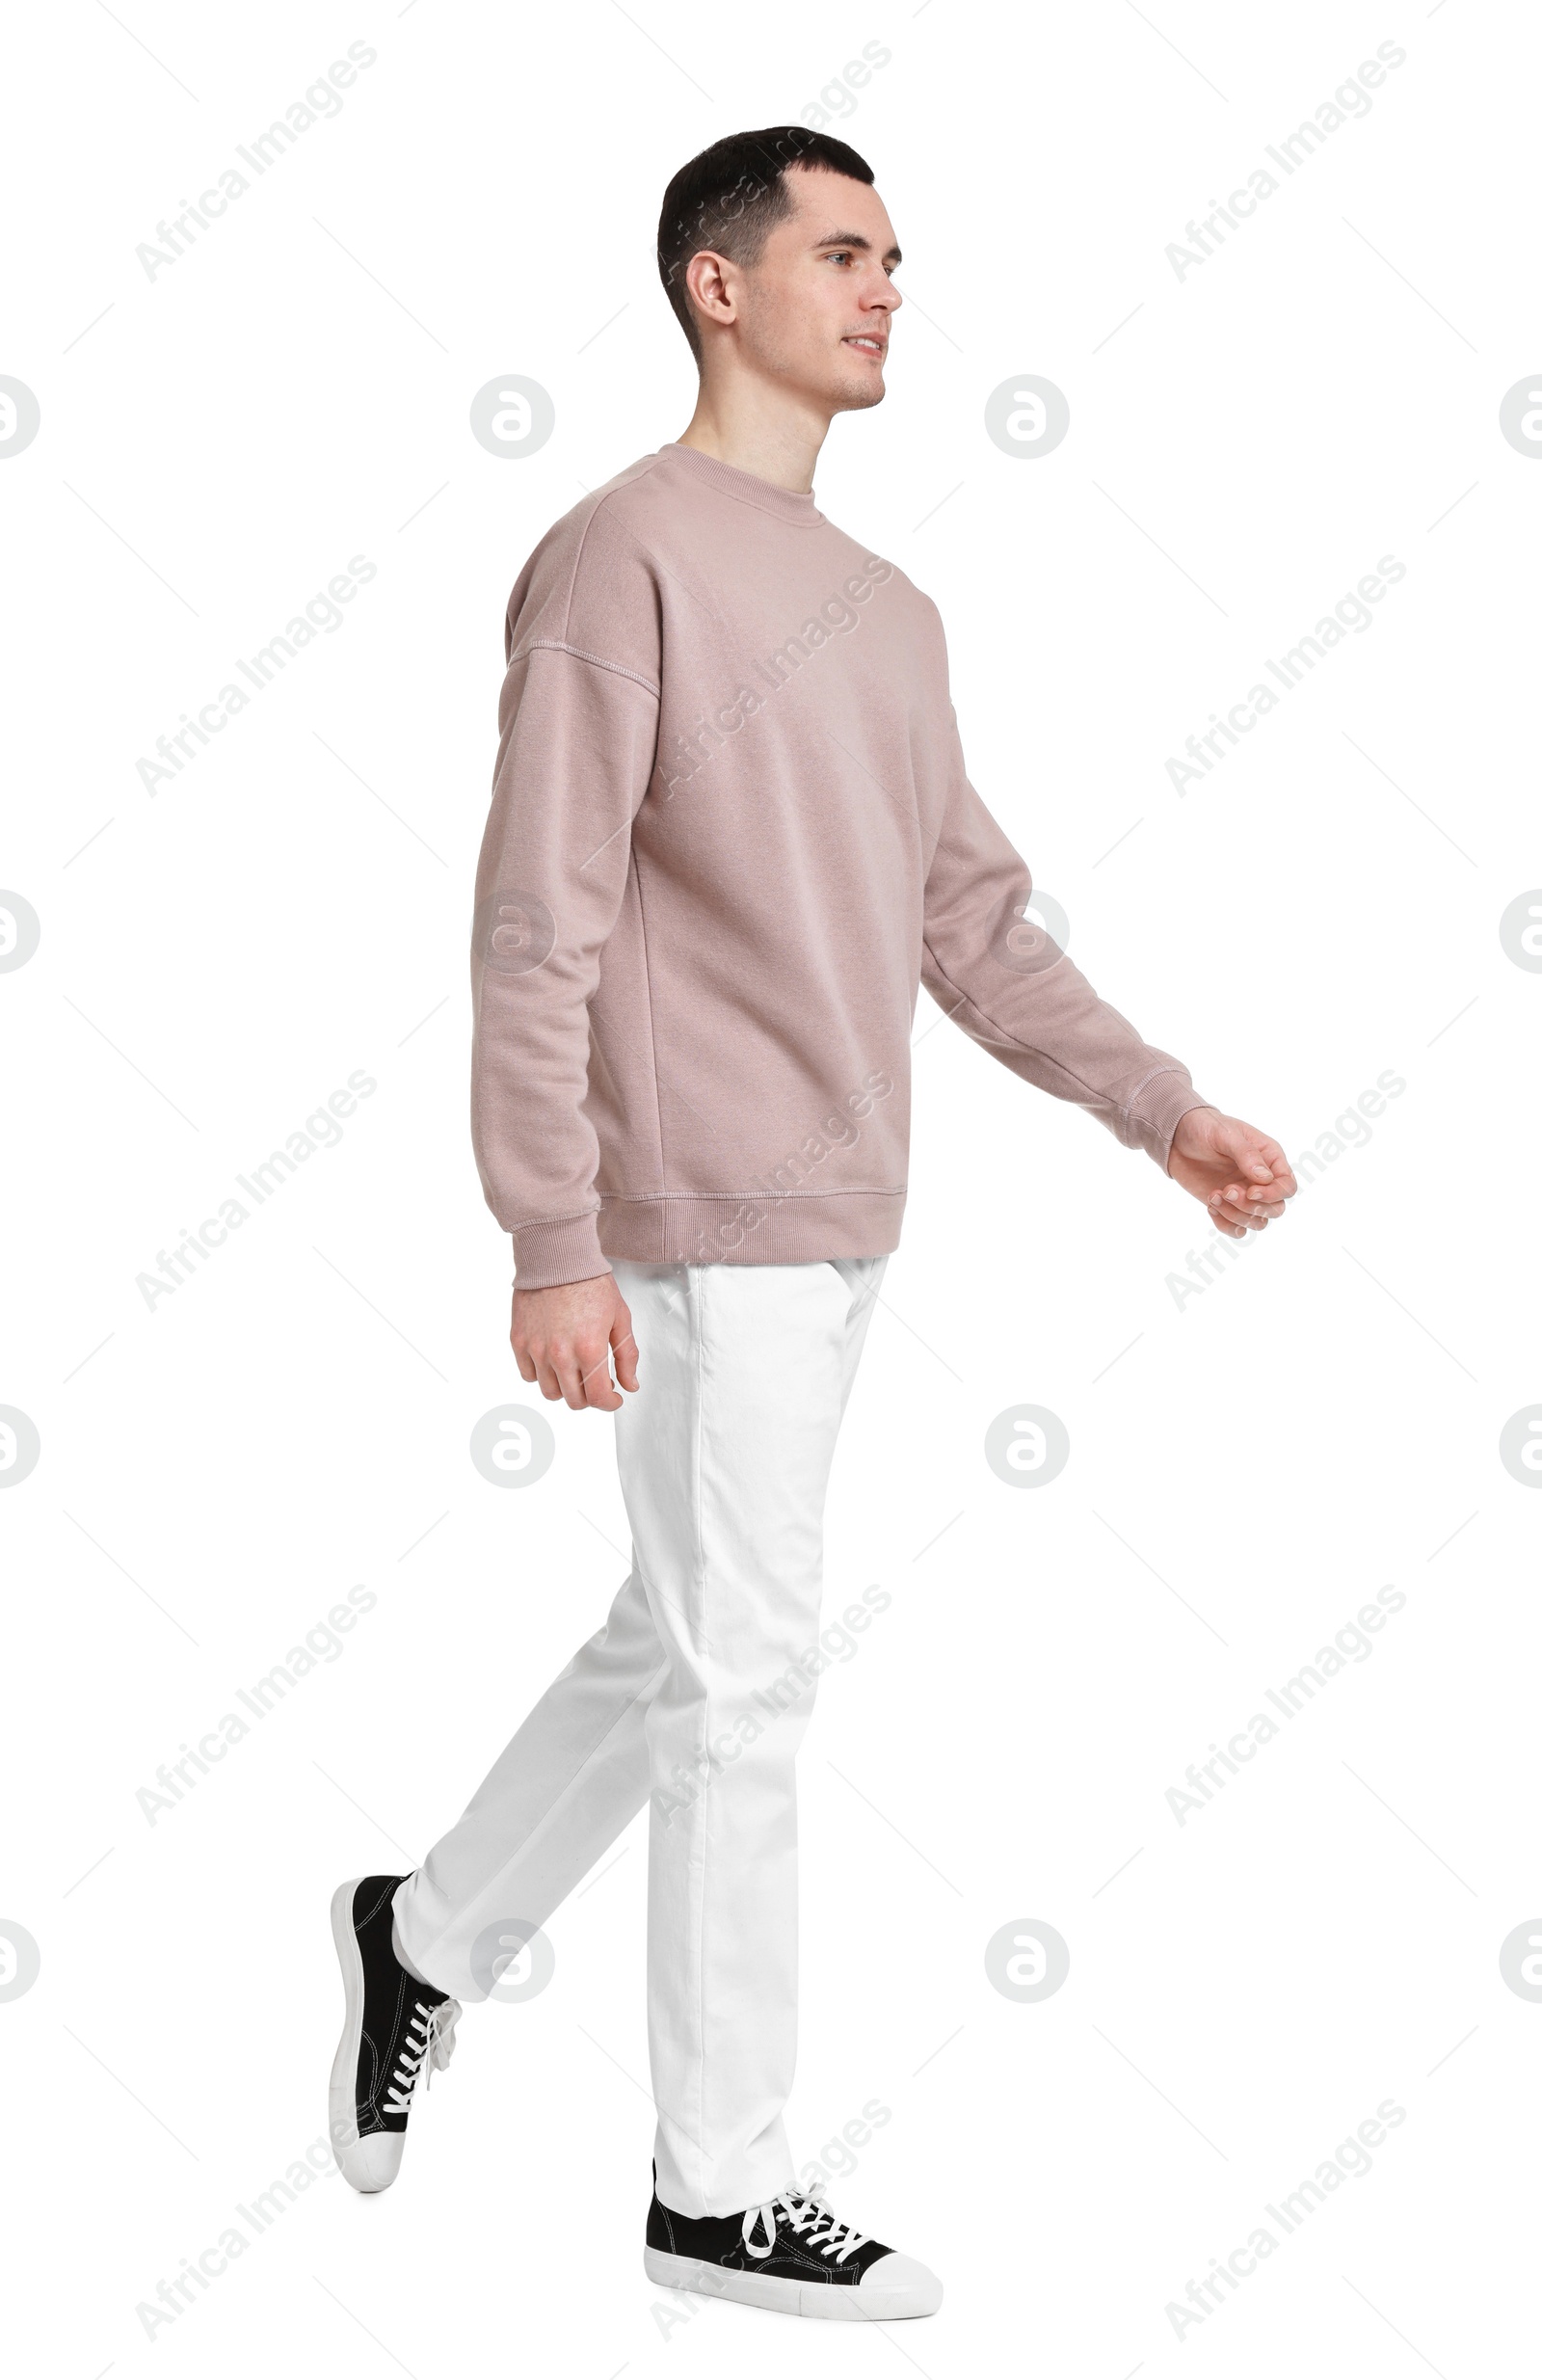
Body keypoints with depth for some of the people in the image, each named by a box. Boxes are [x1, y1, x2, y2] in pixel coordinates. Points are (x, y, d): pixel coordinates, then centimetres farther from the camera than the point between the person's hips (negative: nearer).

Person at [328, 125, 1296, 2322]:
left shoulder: (888, 613, 16)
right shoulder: (625, 560, -9)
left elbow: (972, 917, 17)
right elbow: (535, 934, -14)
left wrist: (1162, 1107, 9)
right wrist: (557, 1248, -18)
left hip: (839, 1229, 8)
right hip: (706, 1228, -8)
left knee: (685, 1647, 17)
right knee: (743, 1682, -1)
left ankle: (434, 1933, 37)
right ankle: (723, 2187, 12)